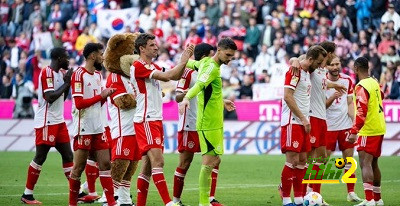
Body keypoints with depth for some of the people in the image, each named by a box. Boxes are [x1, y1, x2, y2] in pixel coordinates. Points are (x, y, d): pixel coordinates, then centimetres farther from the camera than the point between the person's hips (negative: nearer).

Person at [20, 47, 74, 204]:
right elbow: (50, 97, -22)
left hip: (58, 121, 9)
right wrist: (65, 83, -14)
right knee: (40, 157, -5)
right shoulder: (46, 73, -14)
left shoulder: (59, 73, 13)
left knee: (68, 156, 8)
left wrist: (68, 83, 6)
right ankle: (27, 195, 2)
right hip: (46, 122, -9)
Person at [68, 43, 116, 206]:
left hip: (98, 128, 8)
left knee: (105, 163, 2)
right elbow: (79, 103, -18)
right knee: (79, 168, -1)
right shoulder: (79, 74, -11)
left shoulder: (98, 75, 15)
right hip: (83, 129, -8)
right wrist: (101, 96, -14)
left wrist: (106, 95, 3)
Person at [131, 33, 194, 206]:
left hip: (156, 120, 10)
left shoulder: (154, 67, 19)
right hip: (145, 121, -10)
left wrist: (185, 60, 3)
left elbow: (176, 76, 16)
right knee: (157, 161, -16)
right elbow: (166, 76, -19)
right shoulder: (138, 67, -11)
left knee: (148, 165, 8)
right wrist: (183, 61, -9)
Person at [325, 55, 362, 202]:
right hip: (328, 127, -4)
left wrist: (354, 122, -3)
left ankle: (351, 192, 11)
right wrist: (332, 97, -32)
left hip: (345, 125, 4)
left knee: (349, 160, 5)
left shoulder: (347, 80, 3)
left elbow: (350, 103, 8)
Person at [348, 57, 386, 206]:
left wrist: (354, 132, -23)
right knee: (373, 163, 17)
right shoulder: (375, 83, 10)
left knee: (365, 163, -13)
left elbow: (361, 111, -22)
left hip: (369, 131, -9)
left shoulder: (362, 87, -16)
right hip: (380, 128, 9)